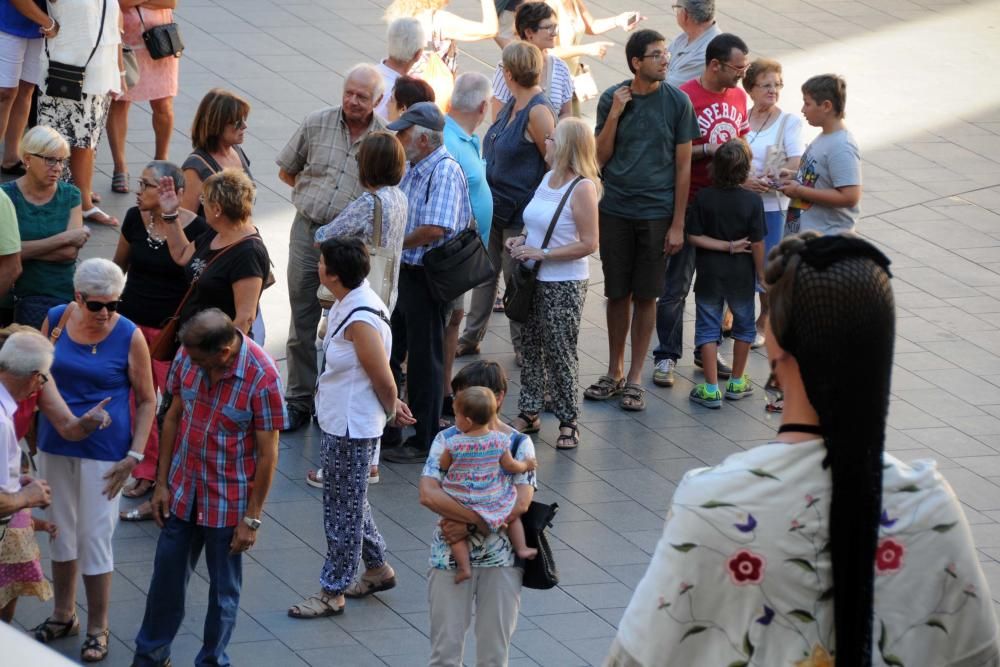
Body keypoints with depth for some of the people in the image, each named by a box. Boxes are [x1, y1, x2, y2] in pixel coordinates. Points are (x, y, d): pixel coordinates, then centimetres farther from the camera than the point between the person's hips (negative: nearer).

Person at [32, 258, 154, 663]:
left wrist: (134, 455, -12)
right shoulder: (56, 320, -4)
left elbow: (147, 401, -6)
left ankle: (97, 629, 14)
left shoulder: (129, 337, -13)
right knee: (61, 533, 16)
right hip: (54, 447, 4)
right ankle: (63, 614, 34)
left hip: (103, 453, -4)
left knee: (95, 539, 1)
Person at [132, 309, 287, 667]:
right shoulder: (188, 356, -10)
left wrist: (252, 519, -13)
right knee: (167, 574, 17)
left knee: (224, 587, 11)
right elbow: (173, 417, 3)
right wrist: (161, 483, 4)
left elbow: (267, 453, -17)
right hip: (183, 490, 4)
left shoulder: (262, 378, -24)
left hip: (229, 500, -4)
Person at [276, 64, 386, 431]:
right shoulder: (317, 124, 1)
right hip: (307, 232, 2)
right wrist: (316, 194, 4)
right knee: (302, 322, 8)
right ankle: (299, 400, 19)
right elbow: (286, 171, 13)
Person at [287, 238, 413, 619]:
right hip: (339, 421, 10)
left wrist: (392, 412, -3)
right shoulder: (349, 305, 3)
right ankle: (377, 569, 39)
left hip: (351, 428, -10)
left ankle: (333, 592, 14)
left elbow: (384, 380, -20)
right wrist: (393, 407, 9)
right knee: (350, 502, 23)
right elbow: (381, 377, 12)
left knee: (343, 509, 3)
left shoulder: (360, 322, -28)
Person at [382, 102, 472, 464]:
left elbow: (435, 229, -29)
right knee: (388, 351, 16)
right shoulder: (413, 168, 8)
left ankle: (424, 443, 11)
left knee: (424, 359, 1)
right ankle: (385, 428, 31)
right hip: (405, 271, 9)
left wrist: (397, 244, -15)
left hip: (428, 277, -9)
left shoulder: (445, 172, -20)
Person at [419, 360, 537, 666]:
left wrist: (468, 527, -19)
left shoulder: (519, 444, -3)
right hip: (450, 556, 0)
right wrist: (479, 518, -24)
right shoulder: (447, 440, -2)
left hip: (501, 557, 0)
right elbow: (428, 494, -15)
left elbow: (521, 503, -14)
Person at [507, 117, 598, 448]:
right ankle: (529, 411, 25)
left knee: (560, 352, -1)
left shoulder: (582, 188, -17)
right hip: (535, 280, 8)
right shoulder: (549, 178, 8)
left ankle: (568, 422, 9)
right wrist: (521, 240, 3)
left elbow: (588, 244, -19)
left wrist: (542, 253, -21)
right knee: (530, 345, 14)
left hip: (564, 284, -8)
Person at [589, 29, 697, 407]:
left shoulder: (677, 102, -4)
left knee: (646, 296, 5)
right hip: (615, 211, 1)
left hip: (656, 213, -1)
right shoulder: (612, 99, -1)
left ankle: (635, 377, 15)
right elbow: (601, 158, -1)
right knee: (617, 293, 9)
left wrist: (678, 224, -4)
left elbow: (683, 165, -1)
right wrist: (615, 114, -14)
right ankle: (614, 372, 23)